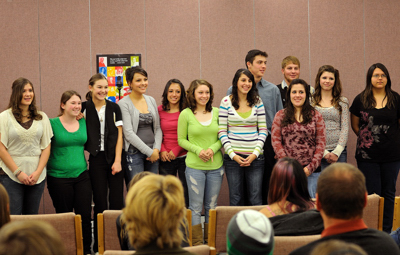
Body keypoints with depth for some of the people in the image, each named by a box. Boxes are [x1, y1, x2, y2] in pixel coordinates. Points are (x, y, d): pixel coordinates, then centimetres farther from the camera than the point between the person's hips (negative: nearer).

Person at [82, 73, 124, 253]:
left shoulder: (114, 108, 6)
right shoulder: (84, 108, 2)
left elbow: (119, 135, 3)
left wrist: (117, 161, -4)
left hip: (114, 159, 1)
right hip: (96, 159, -1)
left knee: (117, 202, -1)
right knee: (100, 202, 0)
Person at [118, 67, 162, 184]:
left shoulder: (151, 100, 12)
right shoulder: (124, 104, -6)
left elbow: (157, 128, 13)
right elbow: (128, 133, -12)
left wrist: (156, 149, -3)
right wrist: (149, 152, -12)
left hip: (153, 153, 6)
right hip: (134, 154, -5)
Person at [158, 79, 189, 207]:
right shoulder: (159, 110, 5)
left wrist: (176, 151, -10)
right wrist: (162, 150, -5)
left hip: (184, 157, -2)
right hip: (166, 159, 2)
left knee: (186, 192, 2)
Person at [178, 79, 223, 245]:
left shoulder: (217, 112, 5)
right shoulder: (186, 114, -2)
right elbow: (181, 140, 2)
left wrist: (213, 149, -10)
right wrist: (198, 150, -13)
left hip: (216, 166, 2)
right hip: (194, 166, -2)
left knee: (211, 206, 10)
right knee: (196, 207, 1)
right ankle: (196, 243, 9)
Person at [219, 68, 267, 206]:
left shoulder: (257, 102, 7)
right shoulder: (226, 101, 2)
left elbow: (263, 130, 6)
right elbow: (222, 131, 0)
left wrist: (255, 153, -7)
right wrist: (232, 154, -9)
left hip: (255, 157, 1)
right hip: (233, 156, -1)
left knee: (256, 199, -1)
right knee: (236, 199, 4)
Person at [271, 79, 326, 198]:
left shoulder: (316, 116, 7)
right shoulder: (280, 116, 8)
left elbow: (321, 143, 3)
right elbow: (276, 141, 2)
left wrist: (311, 167, -8)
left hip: (311, 171, 0)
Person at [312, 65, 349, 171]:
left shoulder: (342, 102, 10)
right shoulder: (311, 102, 6)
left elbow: (345, 128, 5)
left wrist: (337, 152, -8)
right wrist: (324, 152, -9)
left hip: (339, 152, 1)